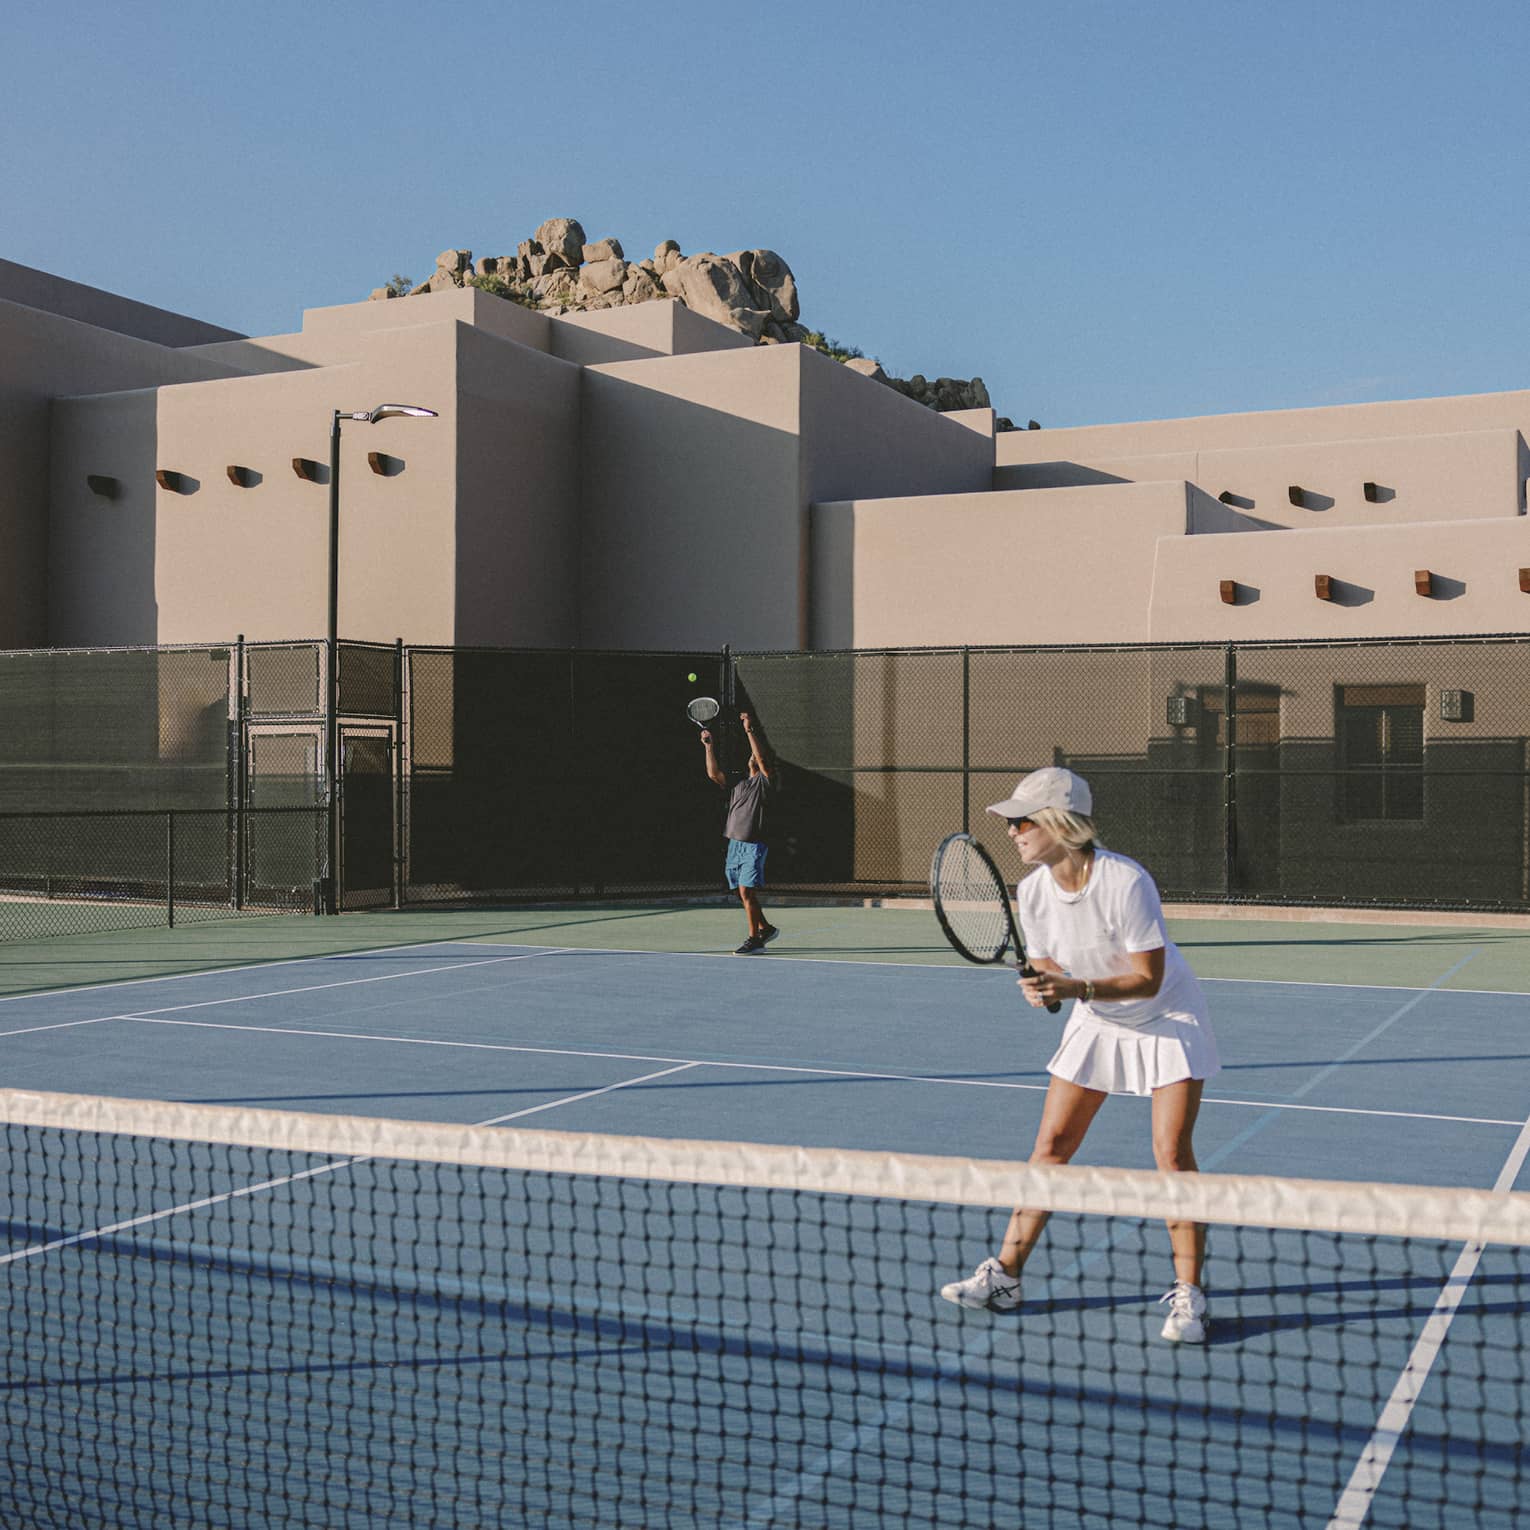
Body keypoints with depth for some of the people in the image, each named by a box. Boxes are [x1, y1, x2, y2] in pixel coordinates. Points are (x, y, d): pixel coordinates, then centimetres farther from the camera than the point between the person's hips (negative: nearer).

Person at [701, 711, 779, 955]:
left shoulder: (764, 782, -1)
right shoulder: (738, 783, 16)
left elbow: (761, 757, -16)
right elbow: (713, 773, 8)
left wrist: (749, 731, -20)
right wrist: (709, 746, 0)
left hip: (753, 846, -7)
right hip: (734, 844, 7)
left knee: (746, 892, -13)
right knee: (744, 894, 12)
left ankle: (754, 940, -7)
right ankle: (766, 928, 29)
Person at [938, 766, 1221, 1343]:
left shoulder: (1126, 883, -29)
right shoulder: (1032, 891, -11)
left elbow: (1147, 978, -24)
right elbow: (1050, 969, 1)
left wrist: (1076, 987, -35)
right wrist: (1042, 988, -22)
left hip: (1167, 1020, -5)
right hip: (1096, 1022, 5)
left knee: (1172, 1152, -12)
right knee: (1050, 1145, 2)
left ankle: (1187, 1296, 2)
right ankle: (1004, 1275, 11)